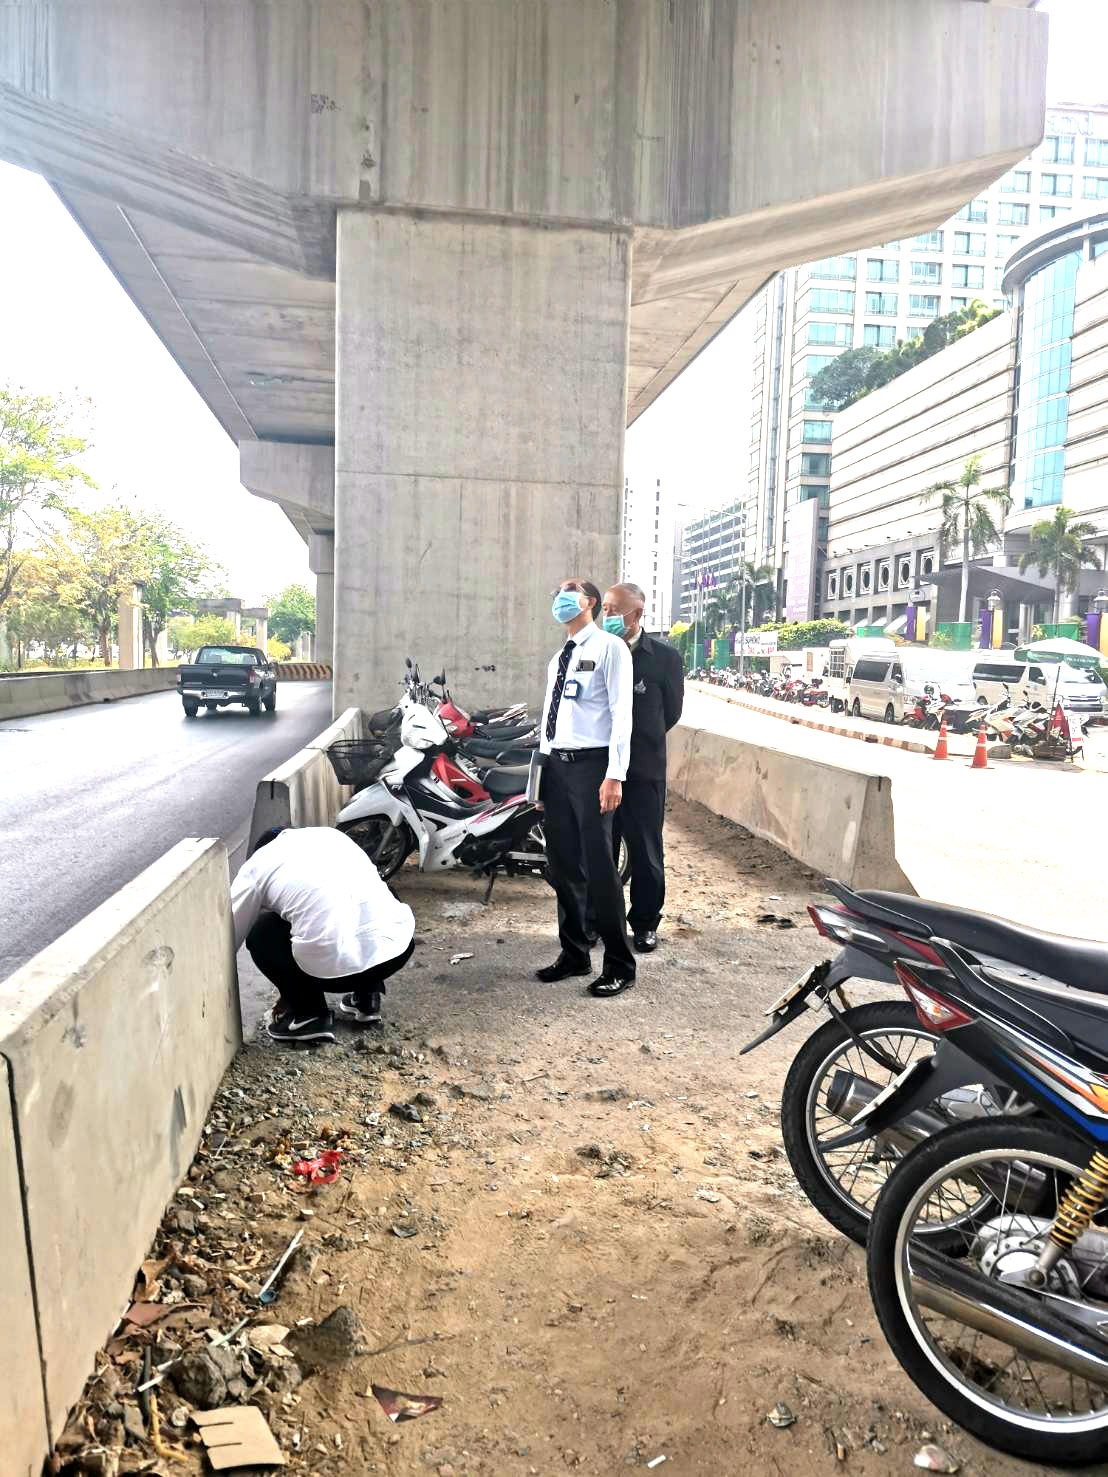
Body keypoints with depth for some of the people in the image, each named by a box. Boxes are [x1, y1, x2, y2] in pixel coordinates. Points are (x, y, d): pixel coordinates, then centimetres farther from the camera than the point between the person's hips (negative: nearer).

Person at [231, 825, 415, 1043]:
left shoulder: (257, 864, 15)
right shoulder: (331, 835, 28)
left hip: (335, 963, -4)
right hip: (400, 946, 4)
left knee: (261, 935, 21)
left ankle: (309, 1014, 13)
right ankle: (366, 998, 28)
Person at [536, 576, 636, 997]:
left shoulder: (609, 648, -3)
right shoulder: (558, 658, 21)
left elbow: (621, 713, -10)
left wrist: (614, 775, -18)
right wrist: (541, 772, 15)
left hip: (591, 764, -8)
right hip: (555, 765, 8)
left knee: (599, 867, -7)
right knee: (562, 865, 11)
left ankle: (619, 966, 5)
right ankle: (574, 954, 24)